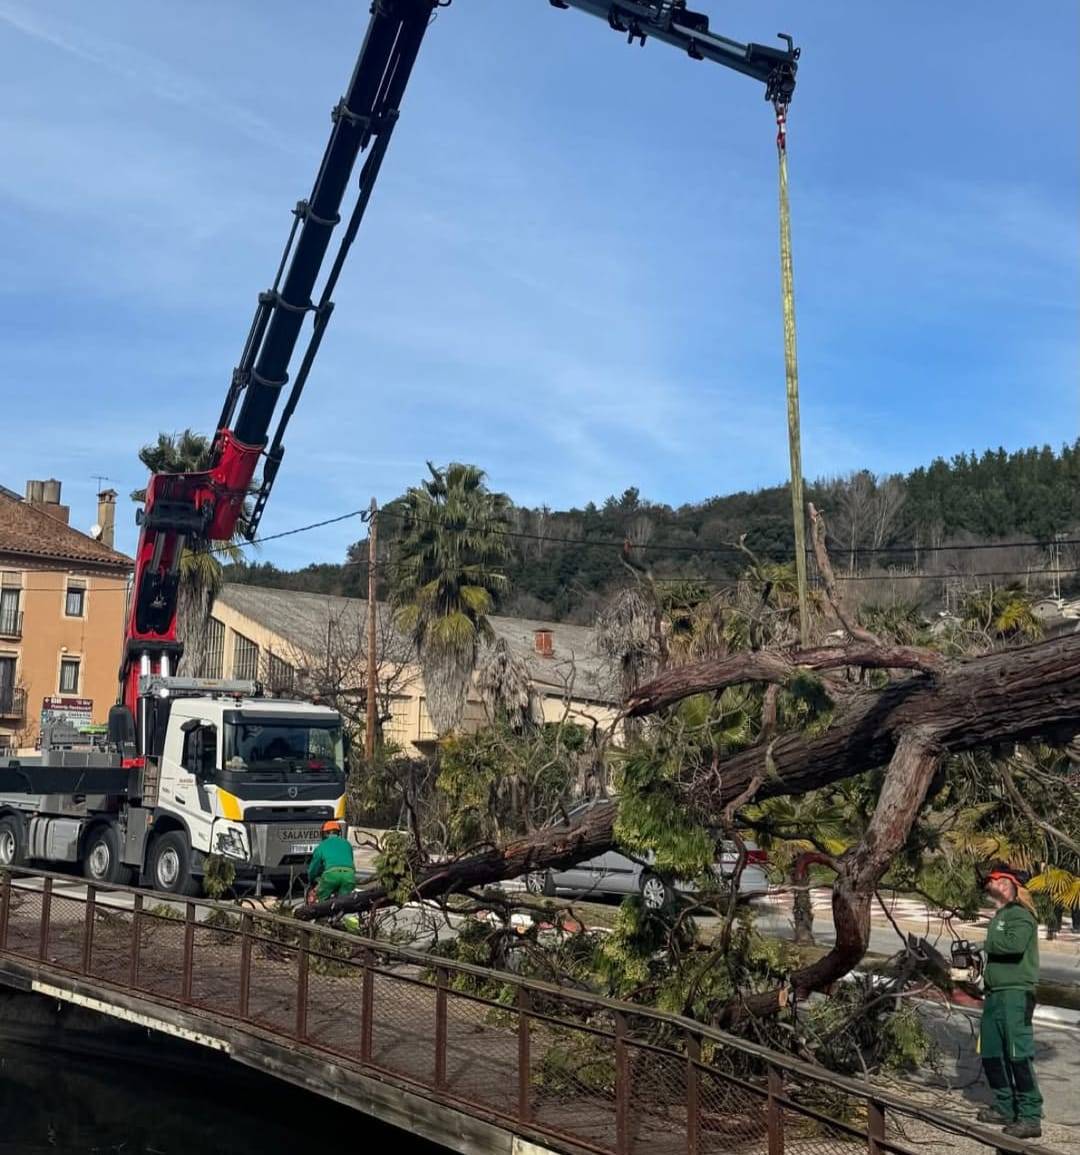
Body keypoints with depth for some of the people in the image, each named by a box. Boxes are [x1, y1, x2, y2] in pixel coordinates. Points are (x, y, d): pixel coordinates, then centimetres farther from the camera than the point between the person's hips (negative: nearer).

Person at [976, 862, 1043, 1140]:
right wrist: (982, 965, 6)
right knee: (991, 1054, 13)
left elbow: (1015, 944, -27)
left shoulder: (1019, 914, -9)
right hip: (995, 994, 10)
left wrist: (989, 943, -12)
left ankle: (1030, 1118, -7)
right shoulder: (999, 916, 19)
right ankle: (1005, 1108, 24)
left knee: (1019, 1056, -10)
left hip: (1016, 994, -10)